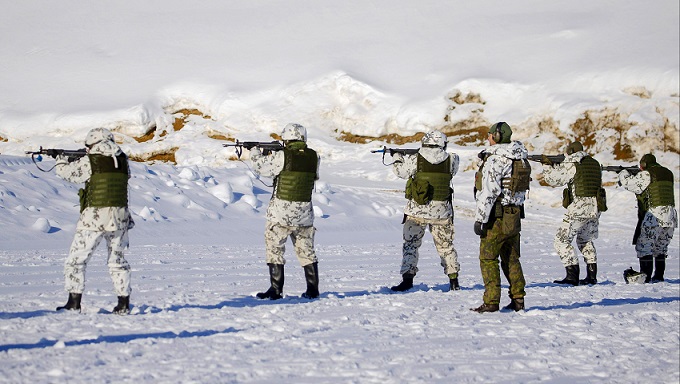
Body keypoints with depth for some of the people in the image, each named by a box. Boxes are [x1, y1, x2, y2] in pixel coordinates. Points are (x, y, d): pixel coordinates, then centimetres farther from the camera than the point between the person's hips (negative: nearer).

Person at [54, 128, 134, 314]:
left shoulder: (89, 162, -7)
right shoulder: (122, 161, 6)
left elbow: (66, 172, 4)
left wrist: (61, 160, 28)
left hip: (94, 217, -5)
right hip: (120, 218, 5)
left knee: (76, 261, 6)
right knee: (118, 261, 17)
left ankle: (74, 303, 2)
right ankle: (124, 304, 14)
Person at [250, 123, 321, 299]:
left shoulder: (282, 156, -13)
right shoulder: (313, 156, 1)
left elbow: (260, 166, -3)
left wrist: (255, 152, 19)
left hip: (281, 212, -5)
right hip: (305, 212, 5)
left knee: (275, 250, 5)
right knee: (306, 251, 14)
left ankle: (276, 290, 3)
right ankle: (312, 290, 15)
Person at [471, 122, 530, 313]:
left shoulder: (494, 160, -15)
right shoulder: (521, 159, 11)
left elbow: (489, 193, -20)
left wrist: (480, 219, -17)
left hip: (497, 217, -8)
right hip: (515, 216, 8)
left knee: (488, 259, -2)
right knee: (511, 259, 14)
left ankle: (491, 301, -5)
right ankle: (518, 299, 15)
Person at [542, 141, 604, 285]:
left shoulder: (572, 165, -7)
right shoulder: (595, 164, 15)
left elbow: (554, 179, -6)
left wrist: (548, 165, 12)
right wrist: (556, 166, 21)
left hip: (578, 209, -8)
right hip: (595, 208, 8)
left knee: (562, 240, -1)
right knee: (585, 241, 24)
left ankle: (572, 275, -11)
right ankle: (592, 275, 20)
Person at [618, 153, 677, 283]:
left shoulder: (646, 174, -8)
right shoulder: (667, 173, 16)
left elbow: (629, 183, -7)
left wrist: (623, 174, 13)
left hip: (653, 216, -7)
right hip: (670, 216, 7)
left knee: (644, 247, 1)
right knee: (661, 248, 17)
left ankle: (645, 276, -5)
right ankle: (659, 276, 16)